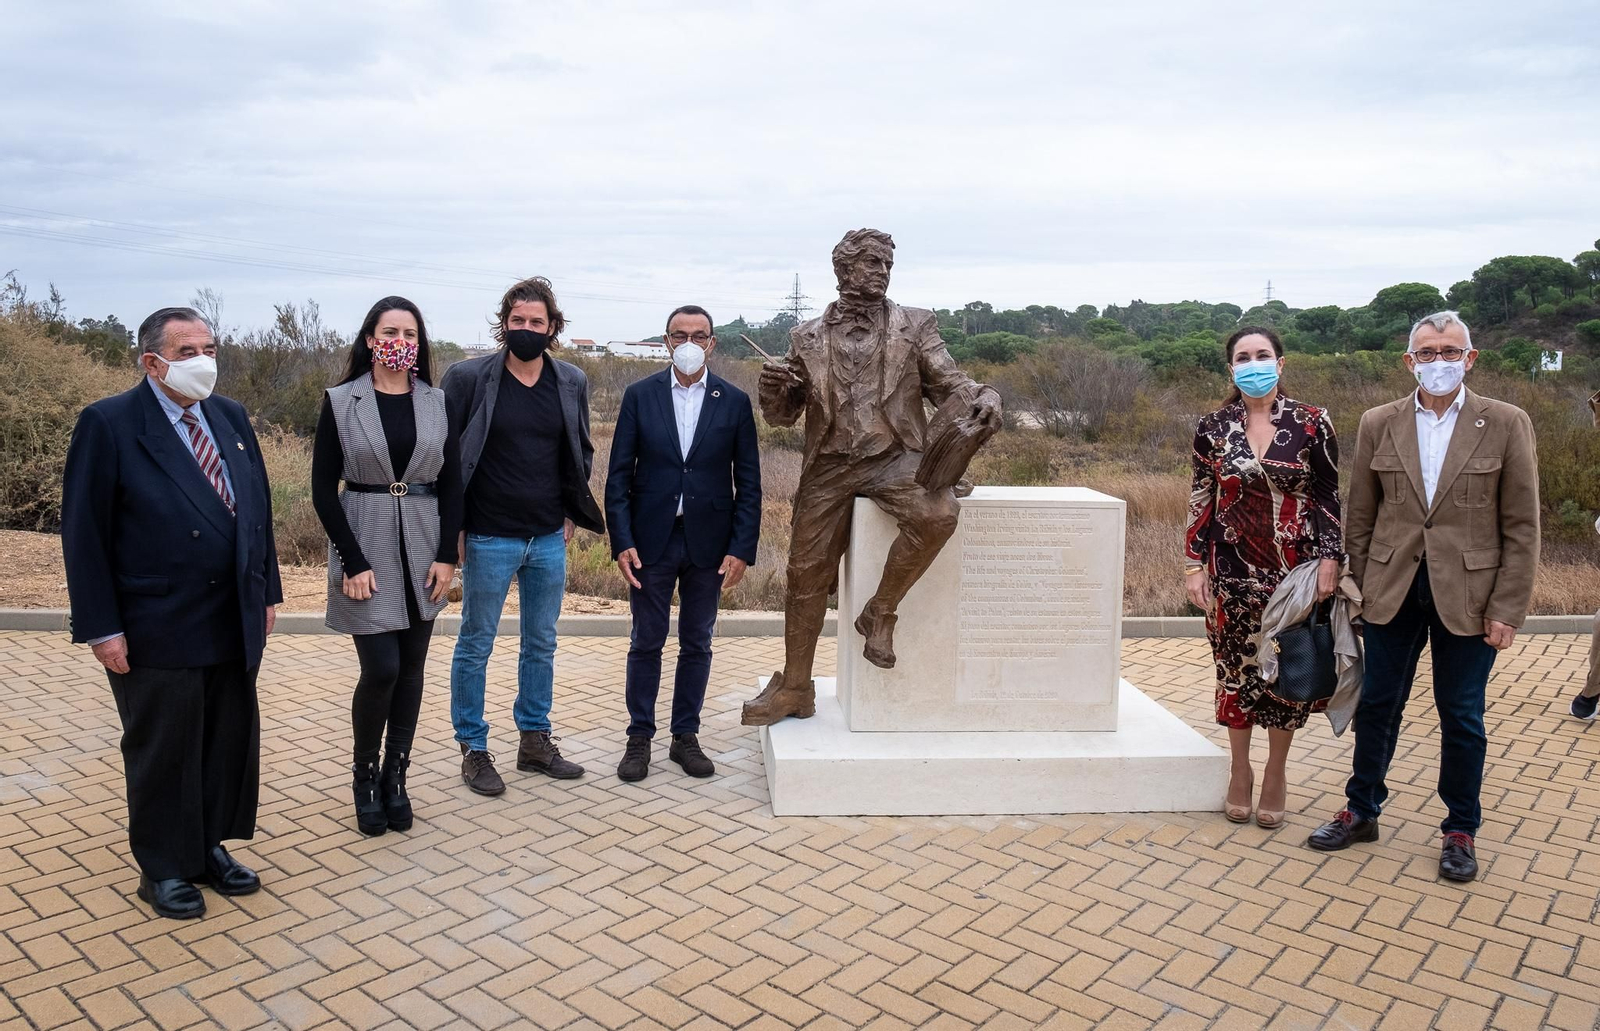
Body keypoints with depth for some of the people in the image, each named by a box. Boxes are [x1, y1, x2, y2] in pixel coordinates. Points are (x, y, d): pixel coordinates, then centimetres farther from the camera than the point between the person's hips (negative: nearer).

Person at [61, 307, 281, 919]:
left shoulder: (231, 417, 8)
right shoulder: (108, 424, -9)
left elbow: (258, 507, 12)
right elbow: (83, 531, -10)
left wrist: (267, 591, 10)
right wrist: (102, 627, -12)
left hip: (235, 622, 6)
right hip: (157, 631, -5)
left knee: (231, 742, 14)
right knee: (163, 752, 9)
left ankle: (210, 846, 33)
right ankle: (163, 869, 27)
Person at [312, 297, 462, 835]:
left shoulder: (437, 402, 5)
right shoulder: (341, 401, -3)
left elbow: (452, 483, 6)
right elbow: (323, 487, -4)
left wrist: (447, 555, -2)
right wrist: (353, 562, -11)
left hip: (423, 549, 3)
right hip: (365, 548, -3)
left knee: (411, 668, 7)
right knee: (381, 668, -7)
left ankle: (395, 779, 20)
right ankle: (365, 778, 16)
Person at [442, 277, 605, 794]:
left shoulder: (572, 382, 4)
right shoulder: (468, 377, -7)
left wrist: (572, 514, 8)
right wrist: (451, 528, -6)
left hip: (550, 539, 4)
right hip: (489, 539, -4)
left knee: (542, 645, 13)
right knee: (475, 646, 6)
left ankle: (535, 741, 27)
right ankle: (473, 749, 20)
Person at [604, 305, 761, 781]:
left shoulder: (734, 401, 1)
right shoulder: (640, 396, 0)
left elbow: (748, 481, 1)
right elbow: (619, 474, -1)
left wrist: (742, 547, -6)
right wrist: (621, 541, -9)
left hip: (708, 542, 1)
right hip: (650, 539, 0)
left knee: (697, 644, 10)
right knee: (646, 643, 8)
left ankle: (686, 736, 23)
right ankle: (639, 737, 21)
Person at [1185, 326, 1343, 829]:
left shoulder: (1312, 423, -1)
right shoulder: (1213, 426, 2)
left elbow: (1329, 497, 1)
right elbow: (1201, 500, 5)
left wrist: (1330, 560, -7)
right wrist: (1194, 564, 0)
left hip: (1295, 569, -1)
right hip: (1232, 570, 1)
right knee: (1236, 668, 7)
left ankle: (1276, 775, 25)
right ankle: (1240, 772, 26)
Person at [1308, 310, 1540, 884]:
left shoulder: (1506, 425, -2)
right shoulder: (1378, 425, 3)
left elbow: (1521, 527, -3)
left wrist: (1507, 609, -8)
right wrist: (1362, 590, 4)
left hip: (1467, 595, -2)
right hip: (1393, 592, 2)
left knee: (1461, 717, 9)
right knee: (1377, 705, 12)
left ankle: (1460, 830, 26)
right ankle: (1362, 811, 28)